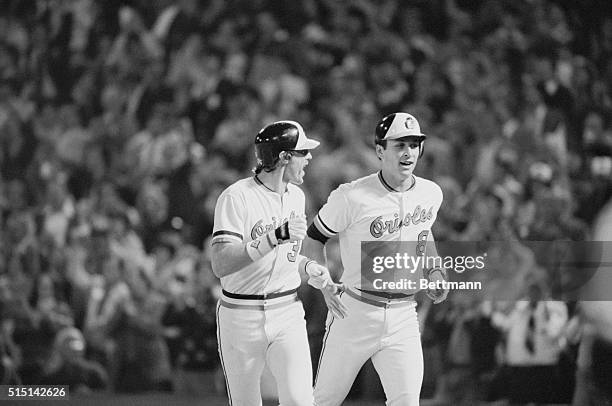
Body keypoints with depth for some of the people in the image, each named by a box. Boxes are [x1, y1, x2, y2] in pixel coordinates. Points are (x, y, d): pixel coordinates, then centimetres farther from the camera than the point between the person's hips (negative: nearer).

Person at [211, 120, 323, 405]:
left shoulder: (296, 197, 9)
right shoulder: (237, 197, -14)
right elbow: (220, 266, -26)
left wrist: (312, 267, 4)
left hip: (287, 315, 4)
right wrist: (276, 236, -32)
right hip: (240, 316, -4)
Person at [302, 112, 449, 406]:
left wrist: (434, 274, 9)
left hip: (403, 318, 3)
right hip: (354, 313, -3)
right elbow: (313, 239, 1)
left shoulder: (431, 194, 5)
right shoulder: (352, 197, -12)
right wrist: (324, 284, -10)